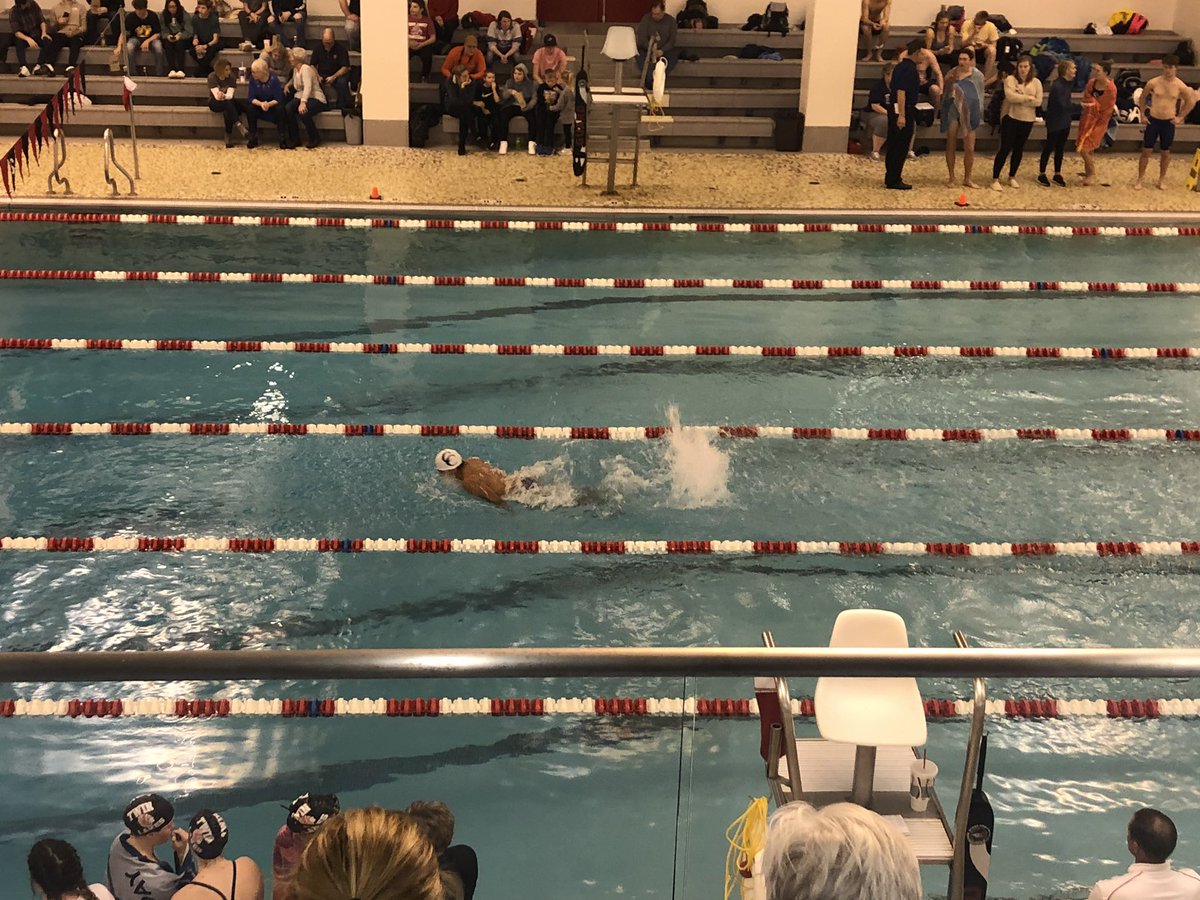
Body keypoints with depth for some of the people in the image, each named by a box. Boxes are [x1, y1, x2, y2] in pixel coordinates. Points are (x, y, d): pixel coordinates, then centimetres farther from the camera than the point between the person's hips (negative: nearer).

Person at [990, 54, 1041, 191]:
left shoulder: (1036, 82, 3)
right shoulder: (1010, 79, -5)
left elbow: (1038, 102, -8)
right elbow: (1010, 96, -20)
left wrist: (1020, 99, -16)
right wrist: (1028, 98, -13)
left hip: (1027, 120, 4)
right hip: (1011, 118, -4)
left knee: (1018, 149, 13)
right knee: (1005, 148, -5)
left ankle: (1012, 177, 26)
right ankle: (995, 179, -1)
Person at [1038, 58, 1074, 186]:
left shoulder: (1068, 82, 3)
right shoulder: (1057, 86, -23)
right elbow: (1063, 105, -26)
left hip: (1065, 122, 8)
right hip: (1054, 122, -8)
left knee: (1060, 149, 14)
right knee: (1049, 148, 4)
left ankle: (1057, 174, 24)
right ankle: (1041, 174, 16)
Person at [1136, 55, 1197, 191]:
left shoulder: (1180, 86, -9)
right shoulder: (1153, 82, -10)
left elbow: (1190, 102, 7)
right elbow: (1143, 97, 8)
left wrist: (1180, 117, 5)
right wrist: (1142, 114, 6)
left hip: (1169, 123, 0)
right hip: (1153, 120, 0)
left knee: (1165, 152, 11)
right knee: (1146, 151, 2)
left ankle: (1162, 179, 27)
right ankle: (1139, 179, 13)